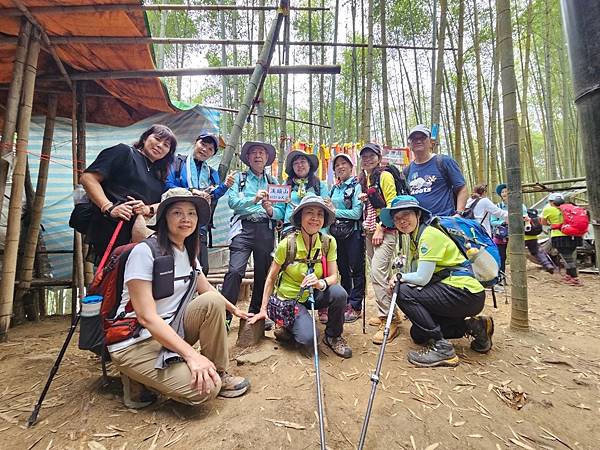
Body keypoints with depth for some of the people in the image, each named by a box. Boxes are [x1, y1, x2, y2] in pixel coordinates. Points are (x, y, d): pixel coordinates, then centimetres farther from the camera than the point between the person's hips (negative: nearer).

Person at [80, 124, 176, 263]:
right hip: (109, 234, -5)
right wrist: (109, 208, -18)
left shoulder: (160, 175, 23)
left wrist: (148, 209, -11)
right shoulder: (124, 152, 4)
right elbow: (88, 177, -6)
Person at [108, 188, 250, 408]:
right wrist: (191, 354, -29)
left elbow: (206, 289, 19)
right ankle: (140, 380, 2)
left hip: (169, 330, 8)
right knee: (206, 387, -22)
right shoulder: (145, 252, -20)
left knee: (213, 301, -17)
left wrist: (234, 309, 15)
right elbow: (146, 317, -25)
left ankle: (219, 373, -2)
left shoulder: (188, 253, 4)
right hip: (135, 343, -7)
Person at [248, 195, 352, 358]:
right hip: (287, 299, -3)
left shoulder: (329, 242, -11)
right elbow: (271, 278, -8)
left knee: (339, 293, -27)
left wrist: (321, 283, -35)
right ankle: (288, 327, 11)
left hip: (313, 295, 3)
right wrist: (263, 309, -6)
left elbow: (333, 276, -12)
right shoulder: (287, 243, -19)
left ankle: (333, 336, 0)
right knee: (308, 338, -25)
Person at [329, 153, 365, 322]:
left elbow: (357, 213, -15)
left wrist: (335, 211, -11)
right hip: (336, 233, 6)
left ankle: (356, 307, 9)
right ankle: (345, 303, 25)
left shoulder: (356, 186, -5)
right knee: (343, 269, 13)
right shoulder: (334, 189, 14)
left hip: (353, 232, -6)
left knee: (356, 269, 1)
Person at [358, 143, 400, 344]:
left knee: (377, 273, -17)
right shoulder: (364, 179, 18)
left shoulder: (385, 176, -4)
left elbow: (391, 204, -12)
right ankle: (385, 313, 21)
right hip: (369, 232, 8)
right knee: (377, 274, 9)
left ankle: (390, 320, -8)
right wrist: (363, 200, 5)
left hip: (385, 231, -8)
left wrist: (381, 229, -17)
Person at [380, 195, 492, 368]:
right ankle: (473, 326, 17)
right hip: (451, 290, 10)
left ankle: (442, 348, -12)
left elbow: (422, 278, -22)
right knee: (418, 333, 12)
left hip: (466, 293, -10)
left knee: (404, 293, -19)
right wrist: (397, 280, -10)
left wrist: (400, 277, -4)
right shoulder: (415, 238, 12)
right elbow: (415, 274, 10)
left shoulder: (429, 234, -17)